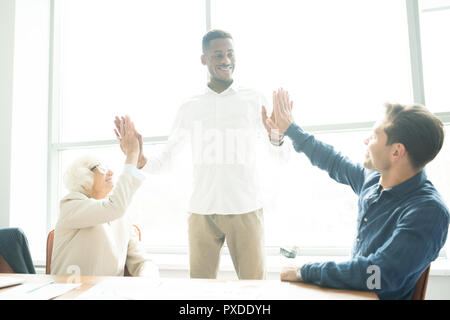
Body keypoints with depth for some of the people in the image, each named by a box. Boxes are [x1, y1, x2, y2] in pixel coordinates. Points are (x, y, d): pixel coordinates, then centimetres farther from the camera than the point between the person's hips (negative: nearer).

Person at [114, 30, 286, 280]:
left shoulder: (255, 100, 6)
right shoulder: (190, 109, 11)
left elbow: (280, 157, 3)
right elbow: (165, 159, 13)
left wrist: (277, 135, -19)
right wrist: (139, 159, -7)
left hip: (246, 209, -1)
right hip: (202, 212, 2)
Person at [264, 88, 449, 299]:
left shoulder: (428, 212, -24)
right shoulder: (372, 179, -1)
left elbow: (380, 275, -31)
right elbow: (334, 163, 16)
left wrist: (306, 272, -24)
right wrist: (290, 129, 23)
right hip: (350, 290, 6)